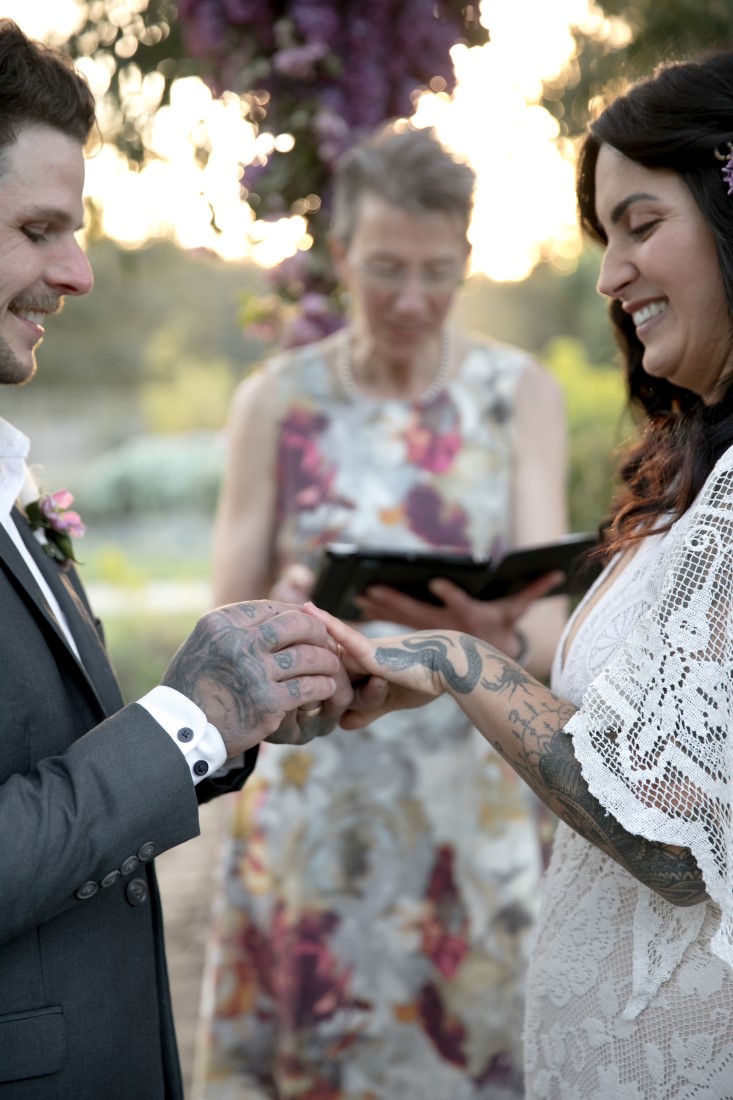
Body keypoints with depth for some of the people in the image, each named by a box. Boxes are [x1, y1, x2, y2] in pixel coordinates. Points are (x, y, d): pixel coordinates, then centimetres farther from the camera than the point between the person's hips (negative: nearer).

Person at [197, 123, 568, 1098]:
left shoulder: (521, 394, 2)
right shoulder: (277, 401, 1)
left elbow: (549, 628, -7)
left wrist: (494, 634, -30)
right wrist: (287, 614, -23)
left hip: (471, 807, 0)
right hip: (311, 806, 0)